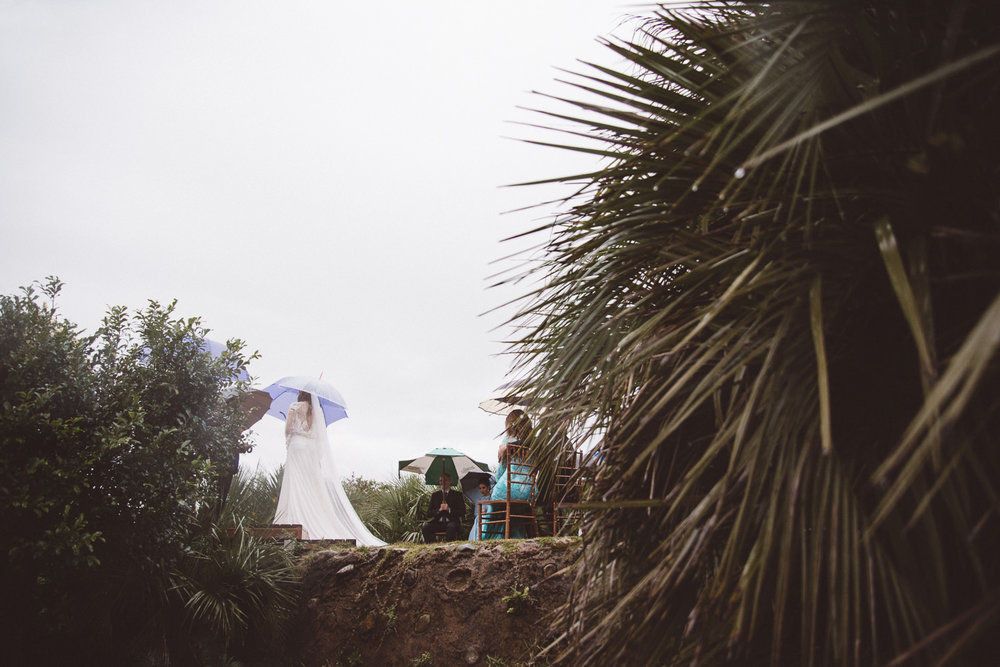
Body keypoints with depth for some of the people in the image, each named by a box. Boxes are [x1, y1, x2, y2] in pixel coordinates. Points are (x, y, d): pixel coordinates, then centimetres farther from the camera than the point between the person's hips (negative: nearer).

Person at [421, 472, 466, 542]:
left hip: (451, 522, -2)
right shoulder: (435, 495, 16)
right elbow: (429, 513, 10)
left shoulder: (457, 495, 11)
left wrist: (449, 510, -13)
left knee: (452, 527, -37)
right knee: (425, 527, -28)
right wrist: (439, 510, -10)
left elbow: (462, 512, 2)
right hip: (437, 523, 2)